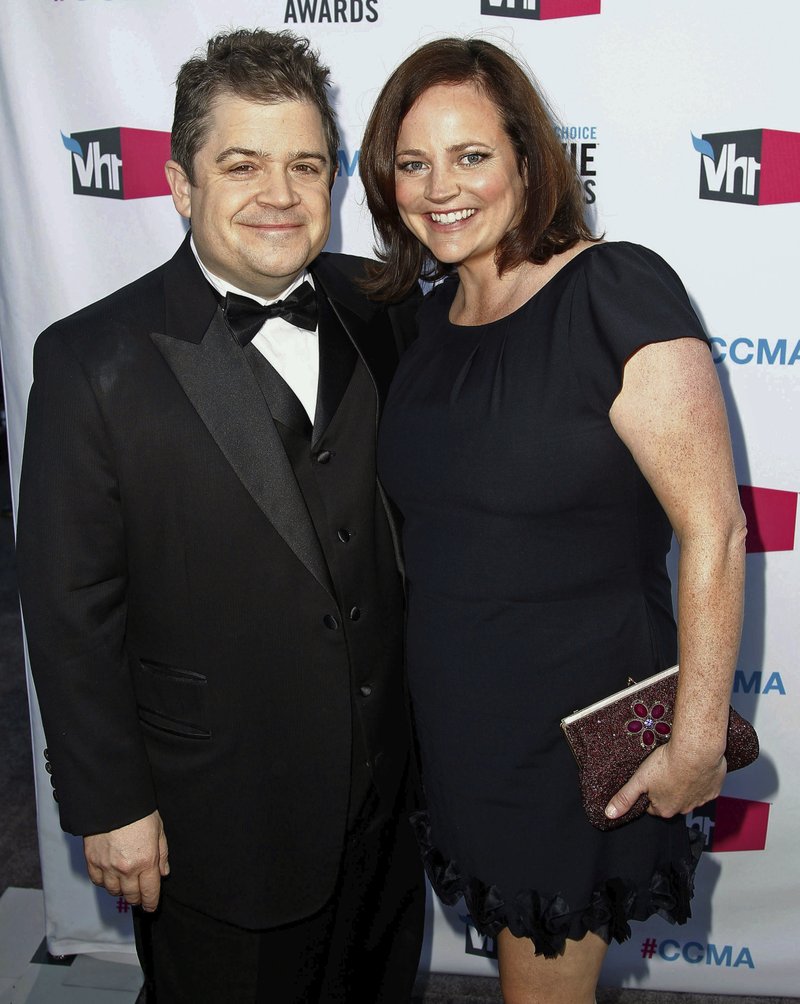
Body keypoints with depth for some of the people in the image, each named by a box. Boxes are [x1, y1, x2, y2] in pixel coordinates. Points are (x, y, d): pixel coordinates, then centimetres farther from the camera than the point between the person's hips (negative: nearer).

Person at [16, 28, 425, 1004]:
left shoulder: (380, 309, -4)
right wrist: (109, 806, -10)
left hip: (385, 780, 5)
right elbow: (69, 606, -14)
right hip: (217, 818, -4)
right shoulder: (92, 362, -17)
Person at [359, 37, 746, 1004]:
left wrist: (697, 744, -17)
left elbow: (714, 531, -20)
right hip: (455, 720, 6)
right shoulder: (431, 313, 3)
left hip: (579, 729, -6)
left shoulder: (617, 291, -19)